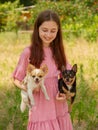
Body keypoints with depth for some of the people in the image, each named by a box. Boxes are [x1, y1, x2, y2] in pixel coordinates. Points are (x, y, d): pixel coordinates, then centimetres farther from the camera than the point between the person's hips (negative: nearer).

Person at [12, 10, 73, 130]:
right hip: (40, 107, -4)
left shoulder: (58, 51, 4)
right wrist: (26, 88, -20)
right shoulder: (29, 52, -9)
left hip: (59, 107, 4)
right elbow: (16, 79, 0)